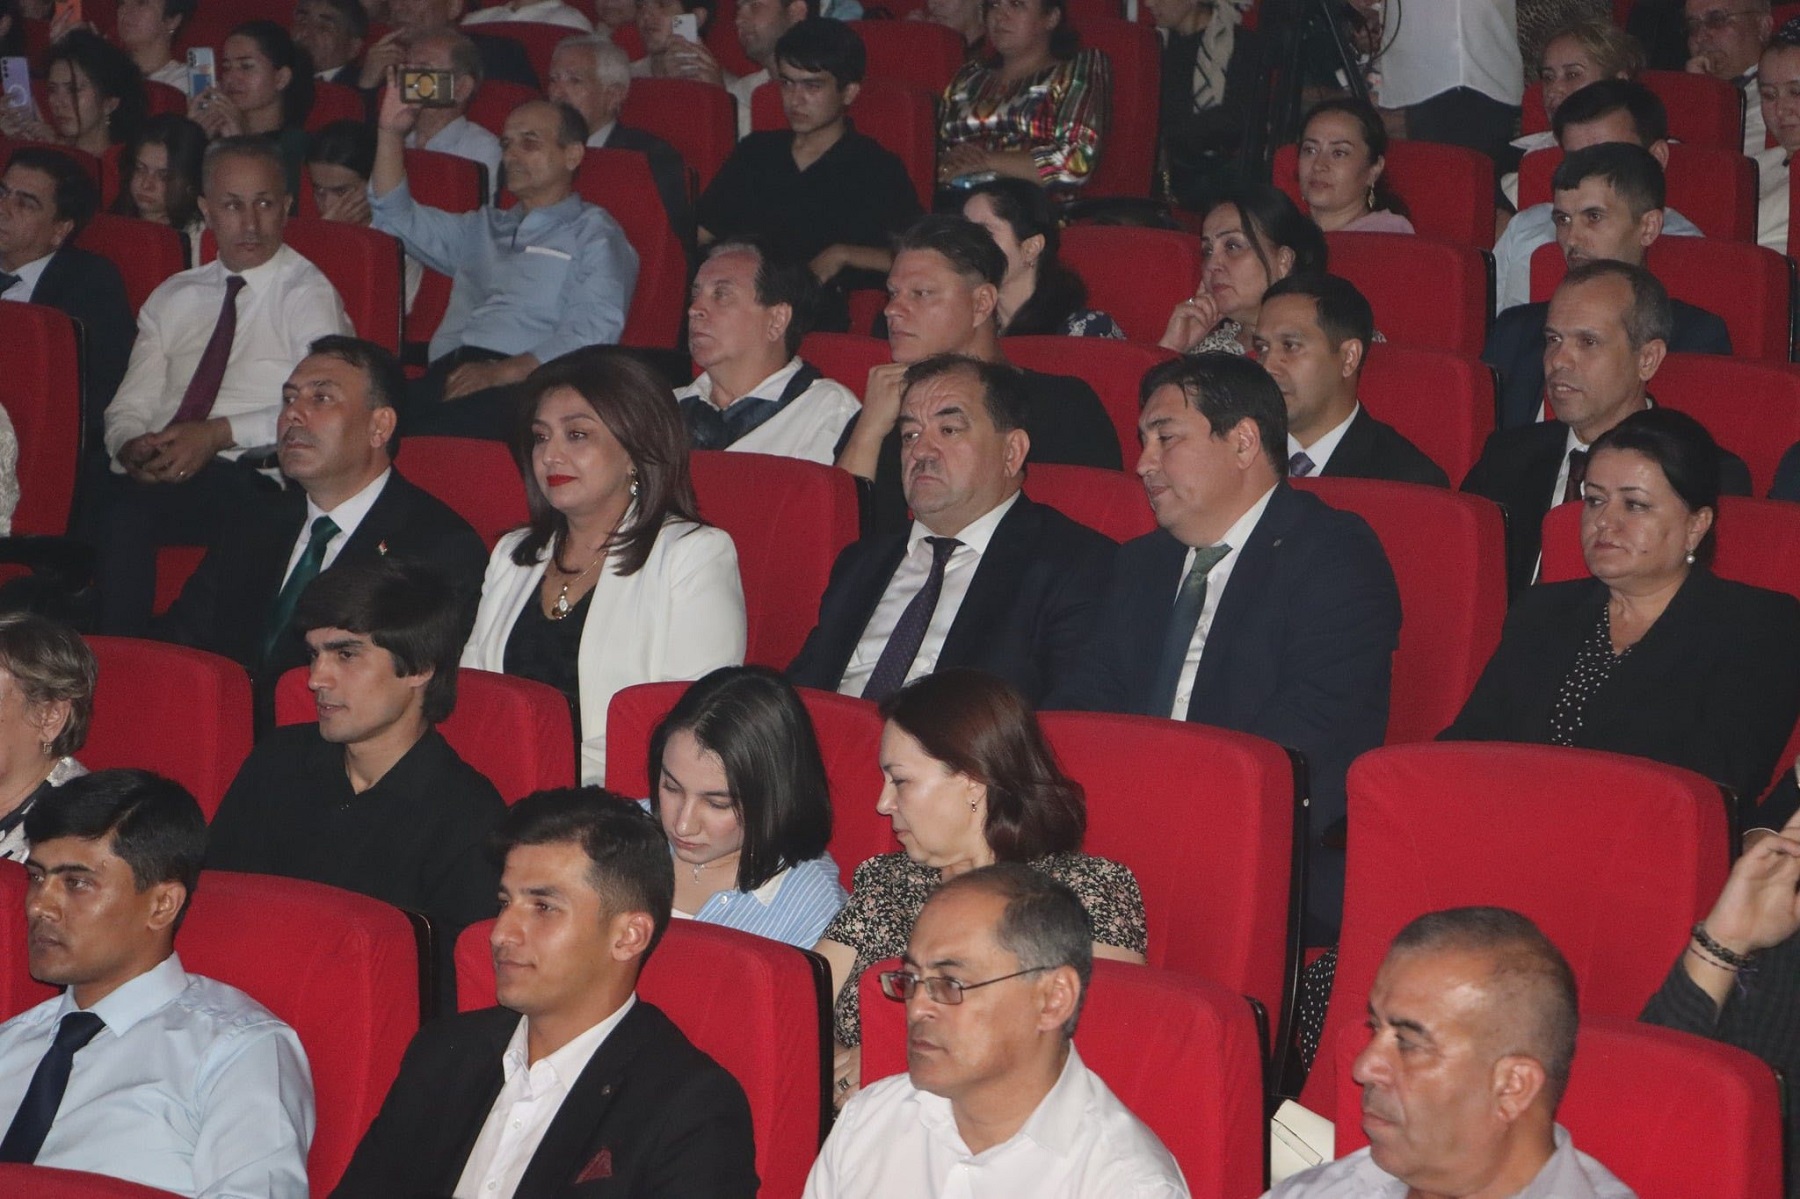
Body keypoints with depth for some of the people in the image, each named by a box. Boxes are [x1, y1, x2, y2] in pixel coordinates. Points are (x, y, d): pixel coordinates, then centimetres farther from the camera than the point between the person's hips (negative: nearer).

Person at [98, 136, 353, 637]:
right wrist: (132, 447, -6)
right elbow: (128, 408, 18)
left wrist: (220, 434, -17)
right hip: (156, 477, 5)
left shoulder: (307, 295, 4)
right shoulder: (171, 299, 23)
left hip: (246, 482, -5)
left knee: (129, 512, -34)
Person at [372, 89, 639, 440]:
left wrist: (504, 371, -16)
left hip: (522, 386, -6)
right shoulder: (484, 228, 36)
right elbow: (397, 216, 40)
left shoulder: (594, 235, 12)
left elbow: (595, 331, -5)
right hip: (447, 373, 6)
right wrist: (391, 133, 26)